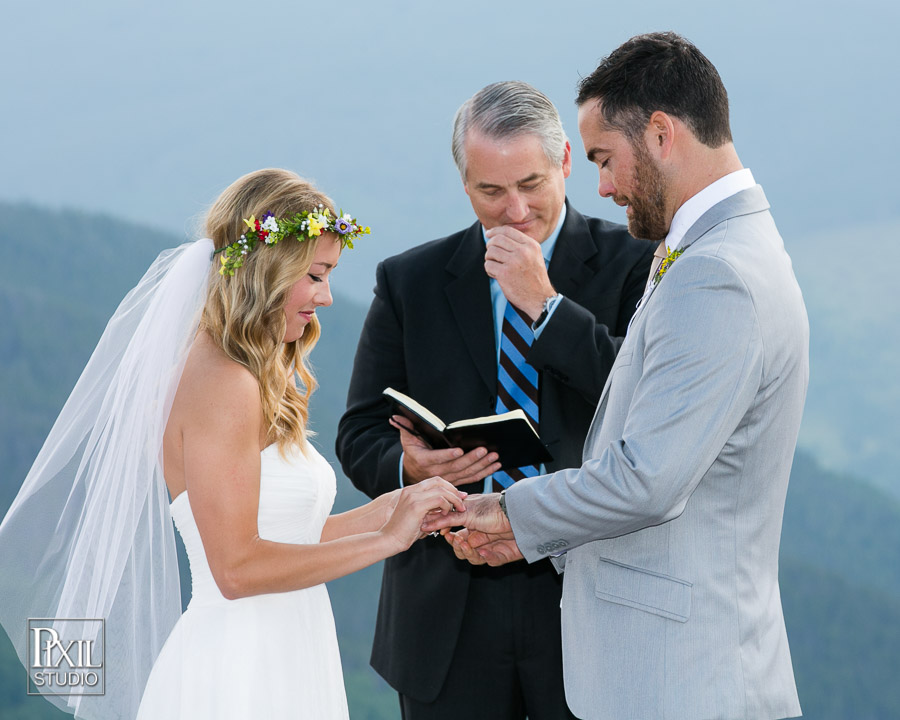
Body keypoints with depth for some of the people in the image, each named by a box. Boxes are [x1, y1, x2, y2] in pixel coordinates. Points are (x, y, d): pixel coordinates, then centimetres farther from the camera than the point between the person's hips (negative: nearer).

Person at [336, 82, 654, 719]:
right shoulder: (410, 282, 8)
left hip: (589, 599, -2)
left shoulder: (631, 266, 1)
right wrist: (409, 467, -16)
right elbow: (360, 437, 7)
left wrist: (544, 304, -15)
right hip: (450, 614, 2)